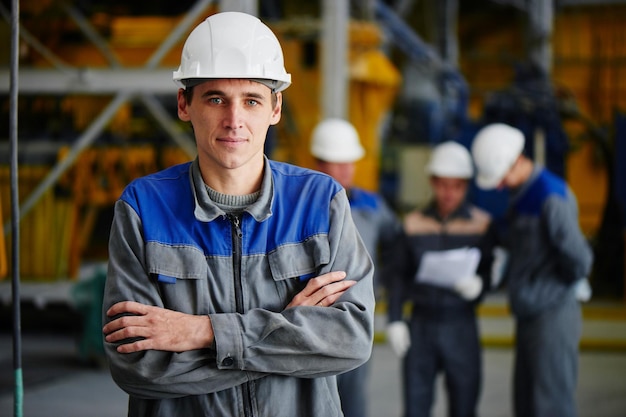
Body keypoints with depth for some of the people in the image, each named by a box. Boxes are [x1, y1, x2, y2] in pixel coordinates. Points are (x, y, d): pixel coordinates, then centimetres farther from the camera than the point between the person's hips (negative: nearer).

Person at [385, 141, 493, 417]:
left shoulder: (481, 224, 0)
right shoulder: (414, 223, 5)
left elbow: (491, 272, 2)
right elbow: (400, 276, 8)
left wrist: (478, 285, -20)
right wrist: (394, 321, -1)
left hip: (460, 325, -1)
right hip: (420, 325, 1)